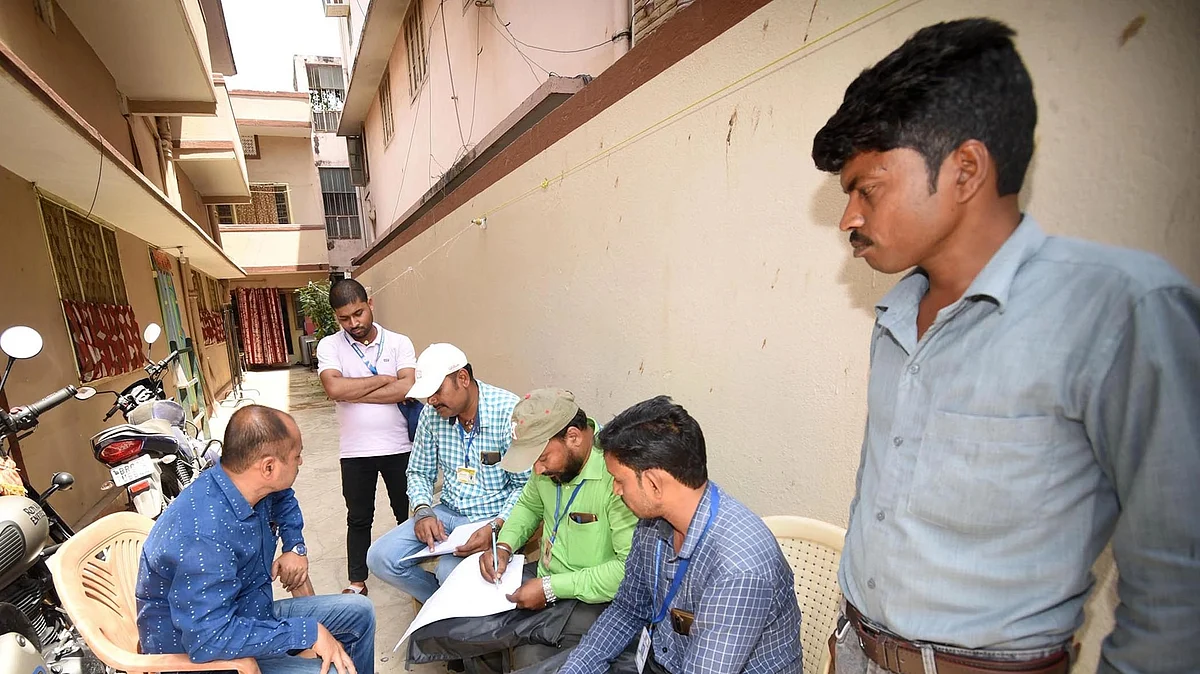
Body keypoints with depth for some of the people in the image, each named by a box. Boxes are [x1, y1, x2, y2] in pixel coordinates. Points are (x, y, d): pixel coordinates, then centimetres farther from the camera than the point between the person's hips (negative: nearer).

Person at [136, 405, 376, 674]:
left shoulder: (250, 486, -9)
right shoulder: (204, 534, -34)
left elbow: (284, 499, 16)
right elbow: (210, 639, -36)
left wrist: (296, 547, 2)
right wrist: (308, 631, -30)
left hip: (251, 612, 8)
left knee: (359, 612, 11)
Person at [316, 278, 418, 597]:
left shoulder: (399, 342, -4)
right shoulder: (329, 346, -3)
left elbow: (407, 389, -18)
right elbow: (334, 388, -21)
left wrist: (353, 393, -16)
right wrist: (384, 379, -14)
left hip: (399, 447, 0)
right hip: (355, 451, 0)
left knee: (408, 512, 16)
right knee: (359, 519, 16)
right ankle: (357, 581, 33)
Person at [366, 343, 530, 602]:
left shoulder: (508, 411, -19)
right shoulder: (432, 415, -1)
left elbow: (527, 484, -16)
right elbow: (419, 472, 11)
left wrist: (496, 527, -28)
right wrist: (423, 511, -8)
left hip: (494, 518, -6)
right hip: (447, 512, 6)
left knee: (451, 571, -31)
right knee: (380, 558, -8)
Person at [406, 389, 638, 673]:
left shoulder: (617, 474, -28)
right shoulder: (552, 460, -3)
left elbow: (633, 570, -28)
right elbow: (529, 505, 17)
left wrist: (552, 588, -22)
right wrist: (504, 545, -1)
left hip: (589, 599, -6)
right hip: (544, 580, 7)